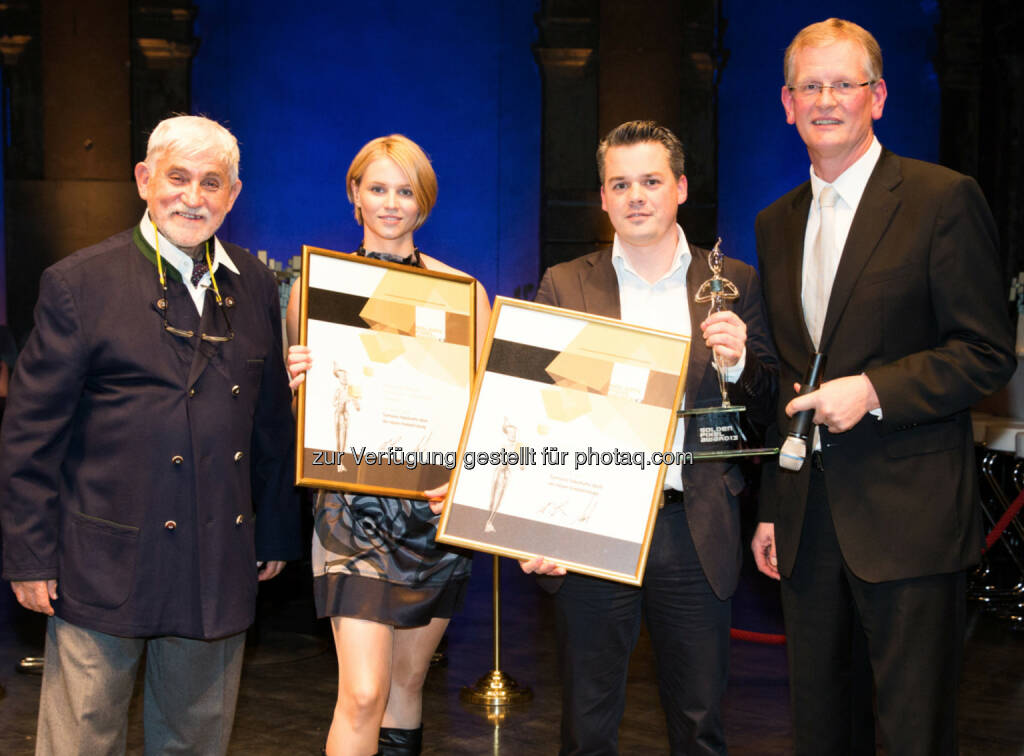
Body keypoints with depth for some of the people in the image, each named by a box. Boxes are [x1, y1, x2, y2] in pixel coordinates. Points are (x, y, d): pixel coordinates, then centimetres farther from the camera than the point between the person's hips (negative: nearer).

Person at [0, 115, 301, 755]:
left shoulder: (254, 286, 7)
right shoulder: (79, 283, -6)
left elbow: (273, 420, 13)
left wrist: (276, 534, 14)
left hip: (219, 567, 4)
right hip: (104, 565, -4)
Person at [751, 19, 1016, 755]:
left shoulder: (943, 199, -6)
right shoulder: (776, 223, 14)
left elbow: (989, 353, -8)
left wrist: (873, 390, -19)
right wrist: (771, 509, 15)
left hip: (908, 519, -6)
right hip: (808, 518, 6)